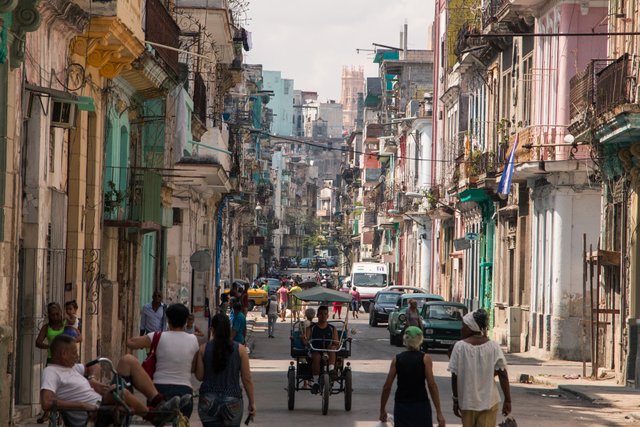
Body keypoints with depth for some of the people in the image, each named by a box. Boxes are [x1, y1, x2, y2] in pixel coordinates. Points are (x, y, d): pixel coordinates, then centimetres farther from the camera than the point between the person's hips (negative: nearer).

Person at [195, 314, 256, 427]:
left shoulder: (203, 349, -2)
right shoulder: (240, 349, -3)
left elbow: (199, 376, 1)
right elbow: (247, 379, -2)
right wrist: (252, 402, 5)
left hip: (208, 402, 0)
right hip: (232, 402, 0)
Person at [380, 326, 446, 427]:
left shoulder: (397, 359, 4)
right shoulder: (425, 359, -3)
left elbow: (387, 387, 2)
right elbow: (432, 385, -11)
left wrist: (382, 410, 12)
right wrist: (439, 412, -11)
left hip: (401, 406, 2)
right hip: (421, 405, -2)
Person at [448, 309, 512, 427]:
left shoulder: (460, 346, -9)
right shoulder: (493, 346, -5)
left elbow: (455, 376, -6)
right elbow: (503, 375, -7)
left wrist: (456, 400, 4)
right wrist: (507, 400, -2)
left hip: (467, 402, 0)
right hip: (489, 402, 0)